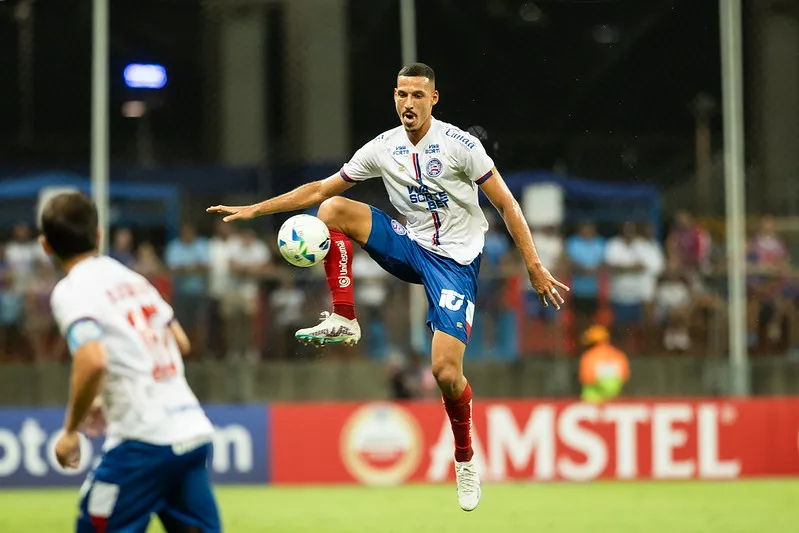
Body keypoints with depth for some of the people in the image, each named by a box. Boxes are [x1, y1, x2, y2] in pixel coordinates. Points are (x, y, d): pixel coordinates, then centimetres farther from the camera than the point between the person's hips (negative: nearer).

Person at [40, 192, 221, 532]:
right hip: (194, 430, 7)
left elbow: (93, 362, -21)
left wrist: (71, 431, -9)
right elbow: (181, 343, 26)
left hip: (143, 440, -7)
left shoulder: (71, 291, -5)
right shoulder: (129, 277, 18)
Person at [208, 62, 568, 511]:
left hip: (455, 260, -5)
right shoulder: (383, 148, 0)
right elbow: (320, 189, 7)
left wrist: (535, 267, -14)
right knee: (332, 210, -10)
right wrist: (255, 209, 2)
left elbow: (506, 204, -10)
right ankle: (344, 320, -8)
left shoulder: (460, 145, -14)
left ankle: (466, 458, 7)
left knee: (446, 371, -18)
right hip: (410, 246, 5)